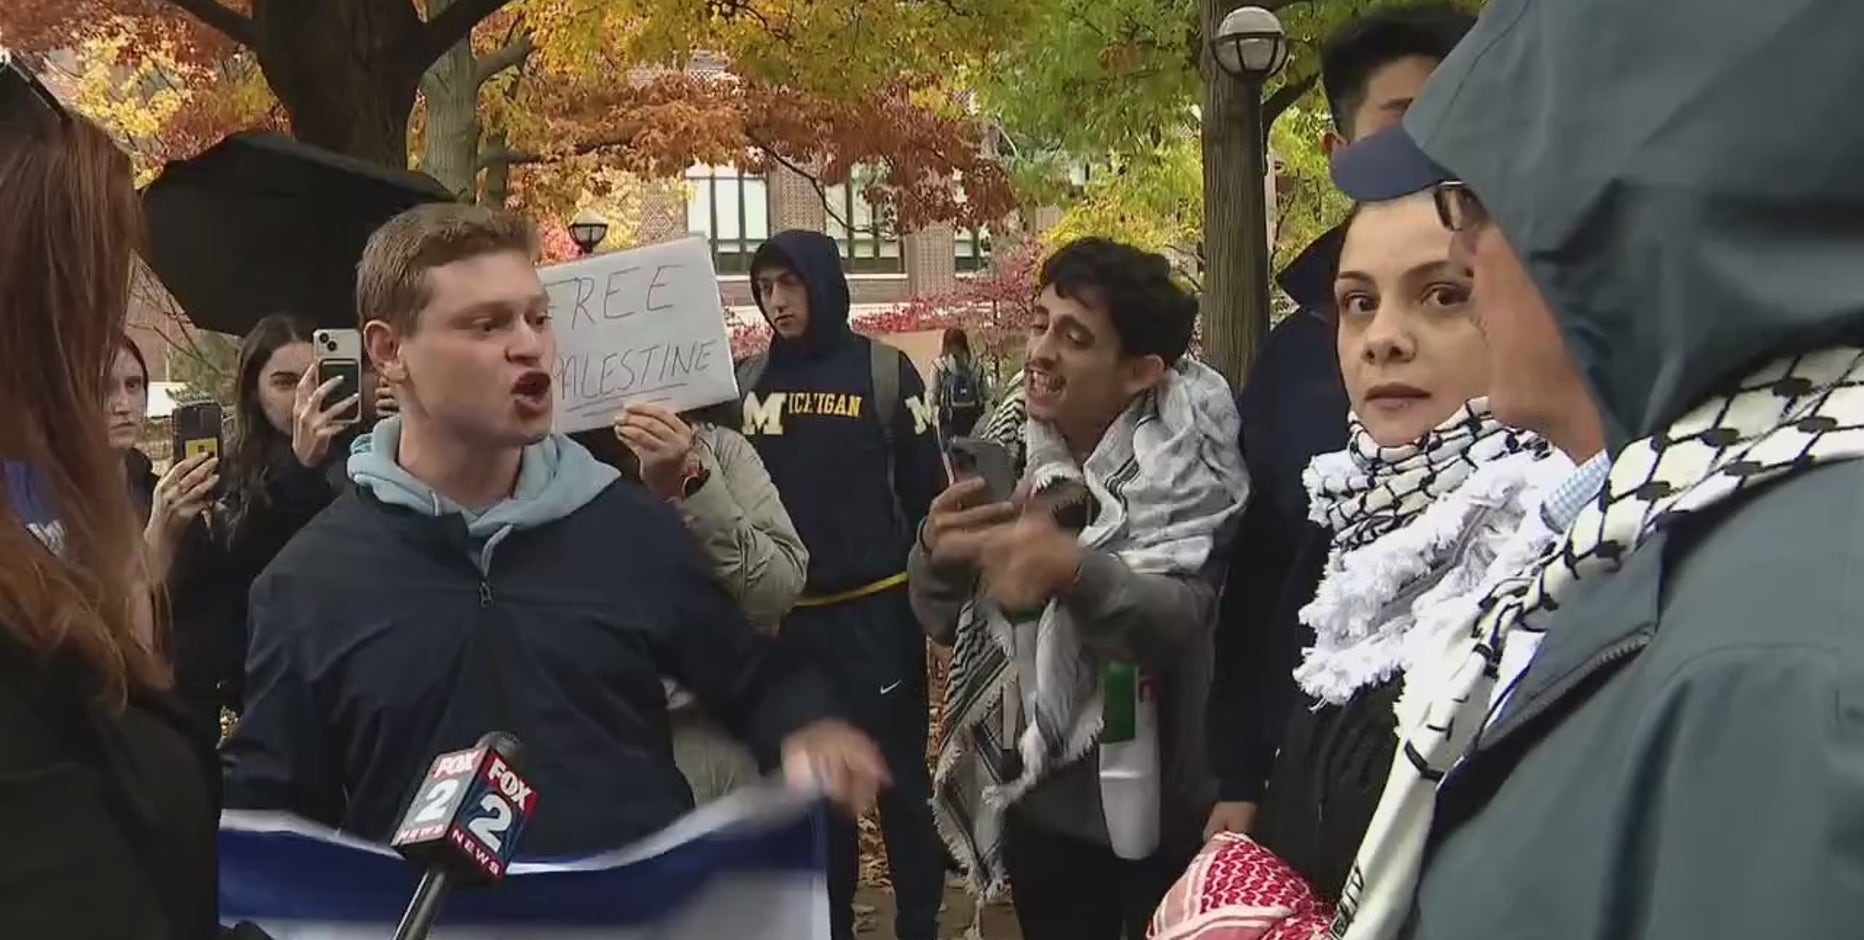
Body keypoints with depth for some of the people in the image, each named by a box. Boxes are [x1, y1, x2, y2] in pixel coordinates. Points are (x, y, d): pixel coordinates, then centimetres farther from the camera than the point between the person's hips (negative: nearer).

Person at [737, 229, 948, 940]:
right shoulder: (748, 381, 6)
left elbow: (925, 489, -1)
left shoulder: (884, 370, -3)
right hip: (786, 613, 3)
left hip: (876, 607, -3)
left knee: (898, 776, 3)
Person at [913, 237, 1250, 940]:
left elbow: (1179, 619, -30)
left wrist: (1072, 571, -49)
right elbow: (945, 621, 5)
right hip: (1036, 808, 5)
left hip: (1156, 817, -4)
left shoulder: (1184, 463, -15)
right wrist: (936, 553, -17)